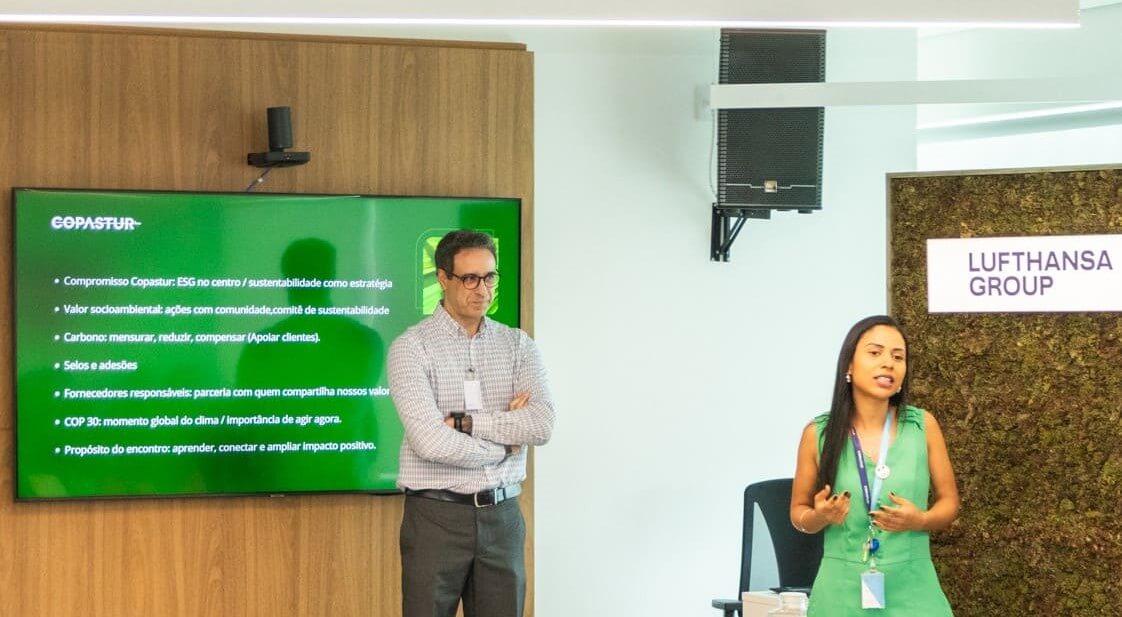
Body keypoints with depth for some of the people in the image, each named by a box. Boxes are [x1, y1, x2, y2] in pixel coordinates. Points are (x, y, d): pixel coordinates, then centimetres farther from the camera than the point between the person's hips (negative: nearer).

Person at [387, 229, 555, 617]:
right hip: (436, 516, -4)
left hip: (502, 516, 4)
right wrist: (506, 441, -7)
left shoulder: (518, 345, 6)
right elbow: (431, 442, -18)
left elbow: (542, 425, -9)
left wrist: (464, 423, -15)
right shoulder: (412, 347, -7)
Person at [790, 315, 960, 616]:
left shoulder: (922, 425, -2)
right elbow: (799, 512, 8)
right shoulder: (818, 433, -3)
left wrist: (920, 520, -12)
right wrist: (820, 517, -13)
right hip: (843, 590, 0)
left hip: (911, 590, 0)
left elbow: (948, 501, 7)